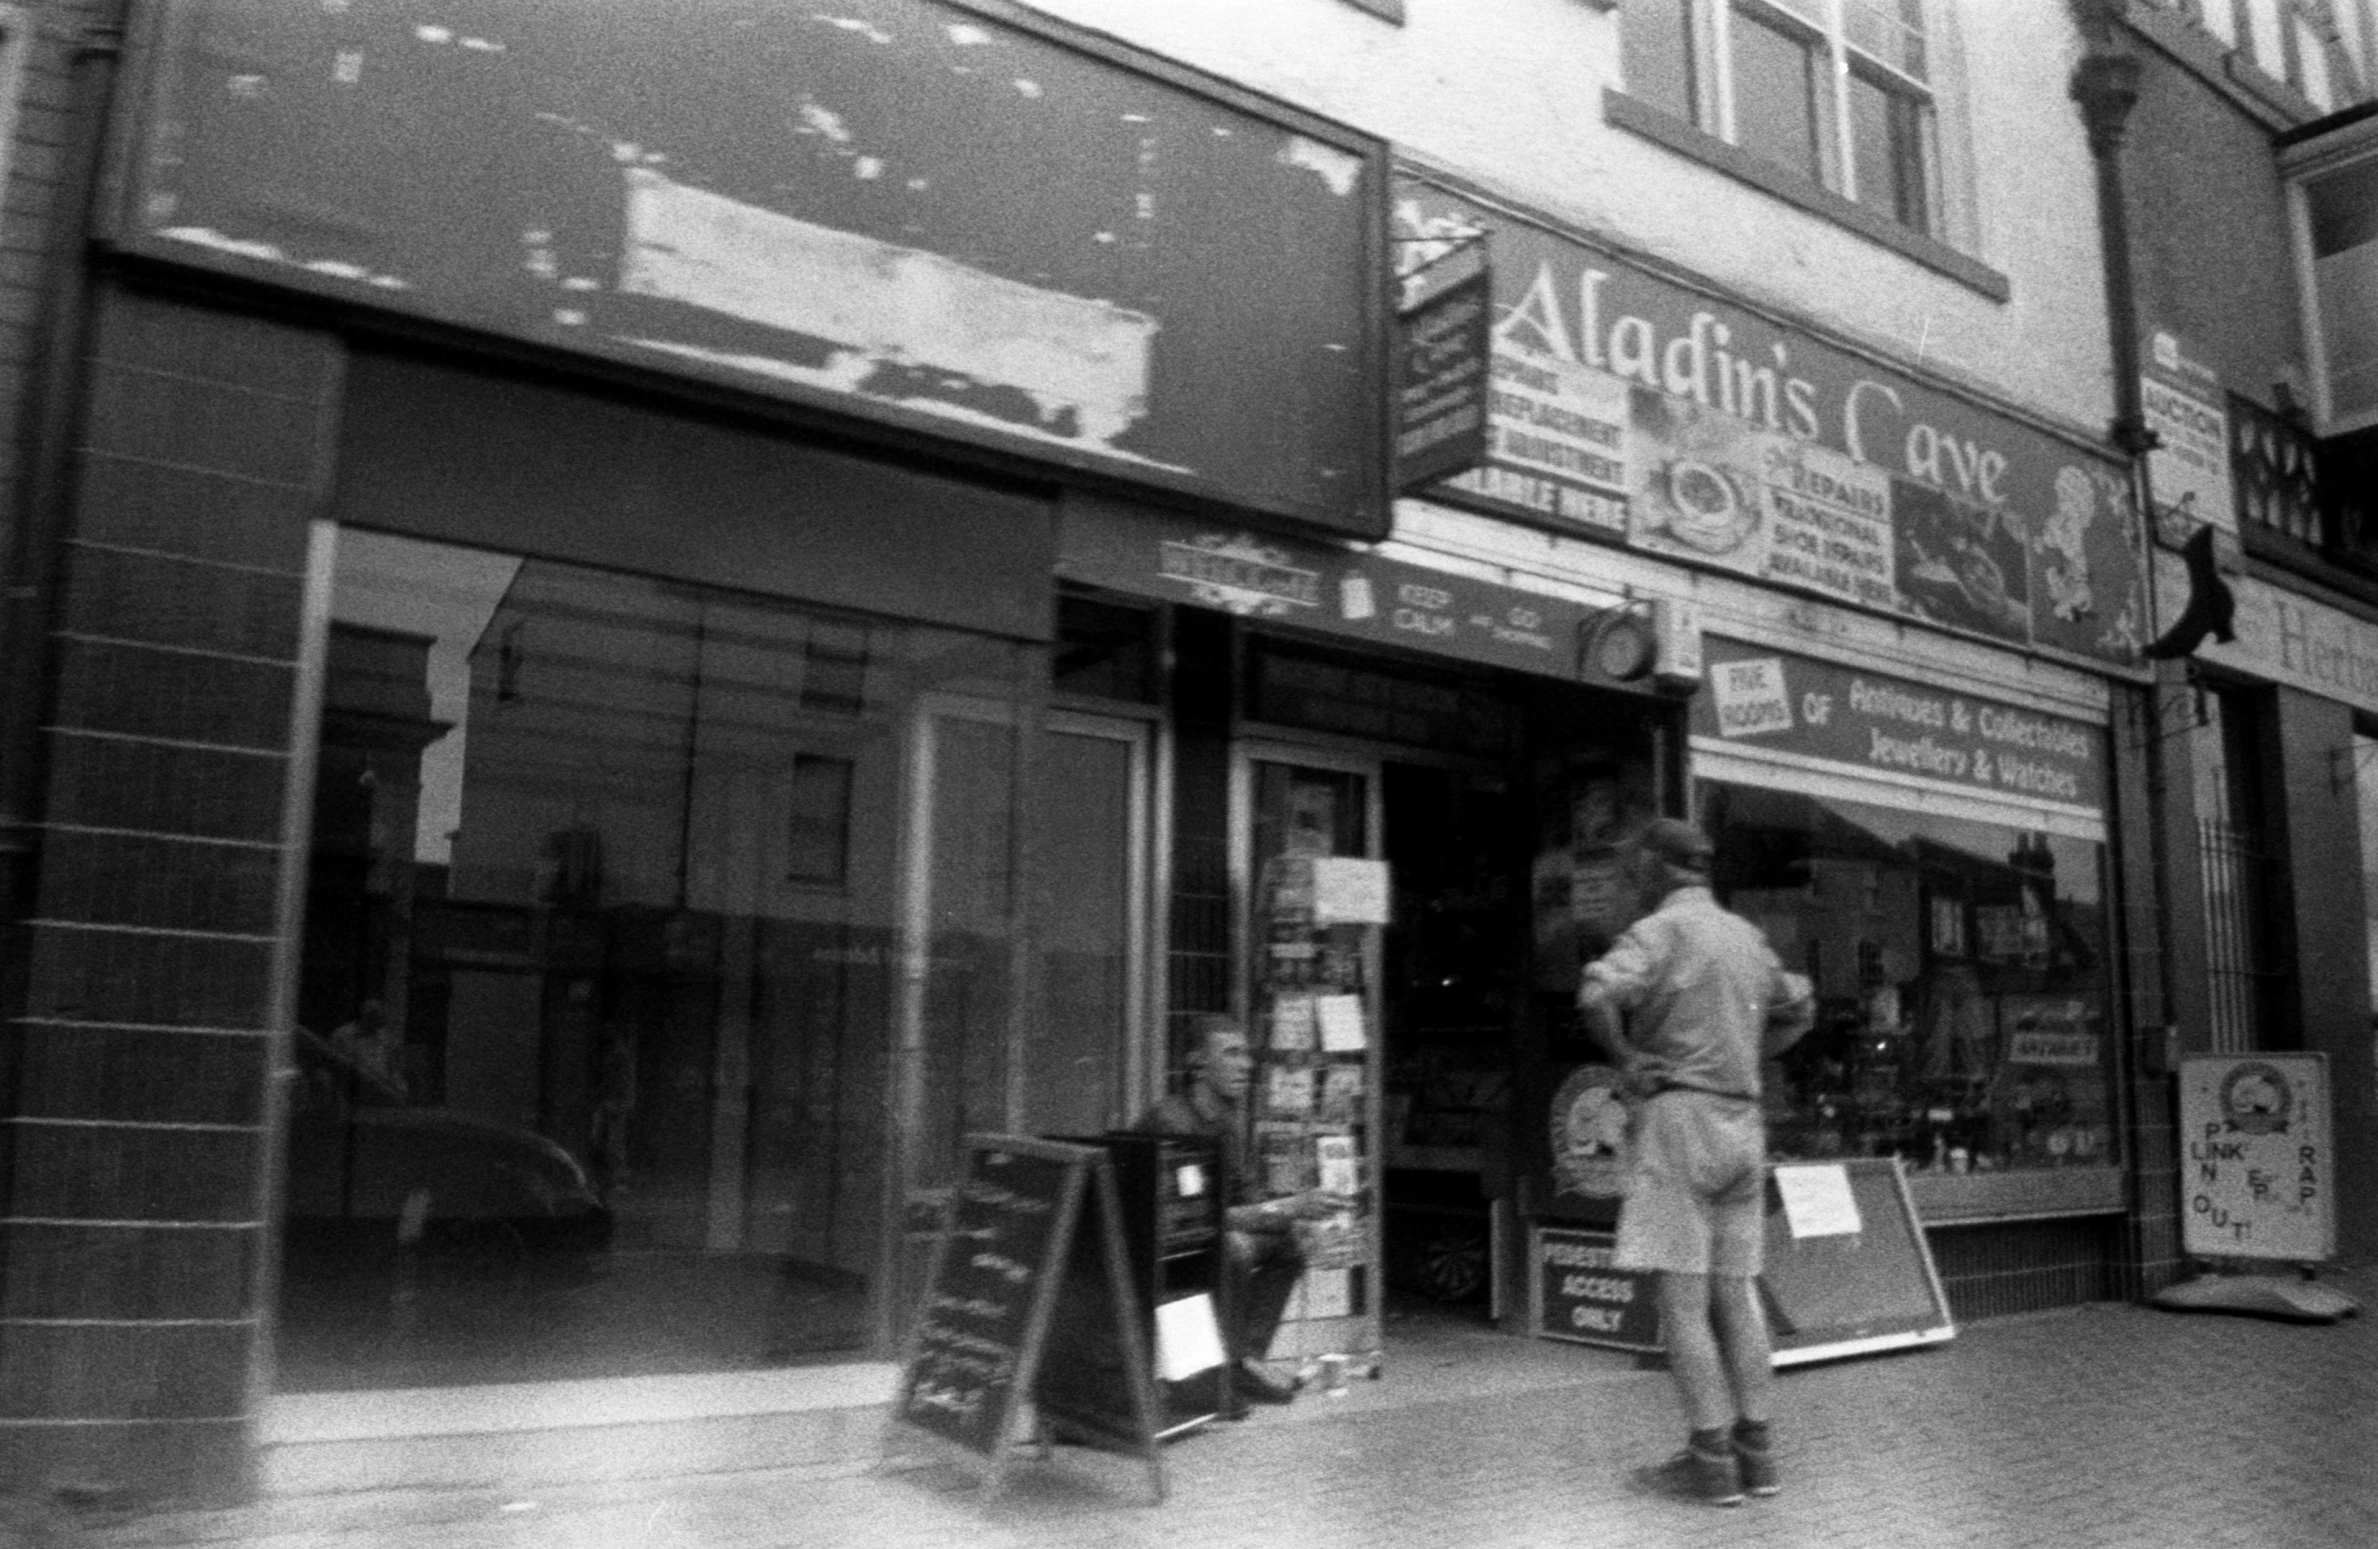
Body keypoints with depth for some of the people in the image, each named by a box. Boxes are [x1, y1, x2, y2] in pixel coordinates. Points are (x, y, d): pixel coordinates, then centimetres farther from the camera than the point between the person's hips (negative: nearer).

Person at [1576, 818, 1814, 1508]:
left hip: (1679, 1114, -7)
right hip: (1743, 1120, 7)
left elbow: (1597, 993, -25)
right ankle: (1755, 1449, 12)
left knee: (1682, 1294, -4)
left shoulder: (1661, 929, -8)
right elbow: (1798, 1009, 30)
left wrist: (1626, 1060, -11)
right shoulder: (1746, 935, 15)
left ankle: (1711, 1459, -3)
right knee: (1736, 1291, 10)